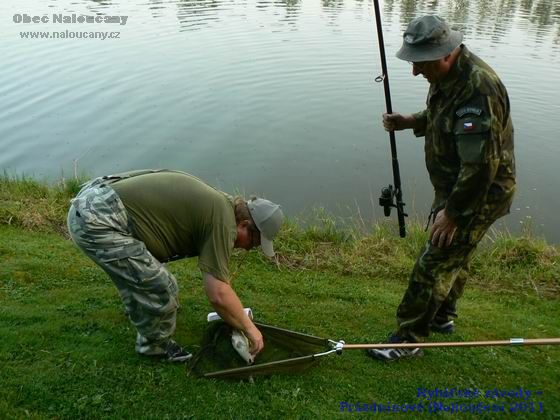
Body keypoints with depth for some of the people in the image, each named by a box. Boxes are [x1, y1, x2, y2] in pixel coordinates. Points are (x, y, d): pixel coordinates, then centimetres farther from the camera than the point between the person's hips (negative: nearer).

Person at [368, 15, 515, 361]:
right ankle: (443, 317, 44)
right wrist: (410, 122, 0)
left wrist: (451, 212, -25)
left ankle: (408, 339, 11)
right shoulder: (448, 75, 0)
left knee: (435, 264, -3)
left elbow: (481, 164, -32)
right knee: (455, 255, 23)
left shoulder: (477, 89, -31)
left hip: (479, 194, -10)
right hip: (457, 187, 10)